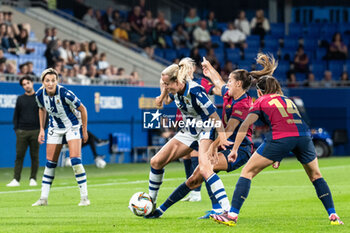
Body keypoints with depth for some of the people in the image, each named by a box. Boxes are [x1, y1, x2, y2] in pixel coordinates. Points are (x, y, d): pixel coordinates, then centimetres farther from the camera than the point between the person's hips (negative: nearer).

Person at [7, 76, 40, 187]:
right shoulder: (20, 99, 9)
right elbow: (16, 115, 12)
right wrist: (16, 128, 2)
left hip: (35, 132, -1)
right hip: (22, 131, 1)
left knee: (34, 156, 3)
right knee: (19, 156, -4)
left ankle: (33, 179, 11)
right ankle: (16, 180, -5)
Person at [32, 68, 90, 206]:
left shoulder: (64, 93, -29)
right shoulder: (40, 95, -14)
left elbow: (82, 109, -16)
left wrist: (84, 130, -10)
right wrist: (42, 129, 8)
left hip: (73, 126, -4)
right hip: (55, 128, 5)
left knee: (75, 160, -18)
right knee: (50, 163, 3)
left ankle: (84, 197, -12)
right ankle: (43, 198, 11)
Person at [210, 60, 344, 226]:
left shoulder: (261, 102, 19)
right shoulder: (288, 100, 33)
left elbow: (245, 125, 5)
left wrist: (234, 149, 7)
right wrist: (279, 156, 43)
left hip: (280, 138, -4)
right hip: (304, 135, 4)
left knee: (247, 172, 8)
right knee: (315, 175, 25)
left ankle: (232, 215, 0)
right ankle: (333, 216, 16)